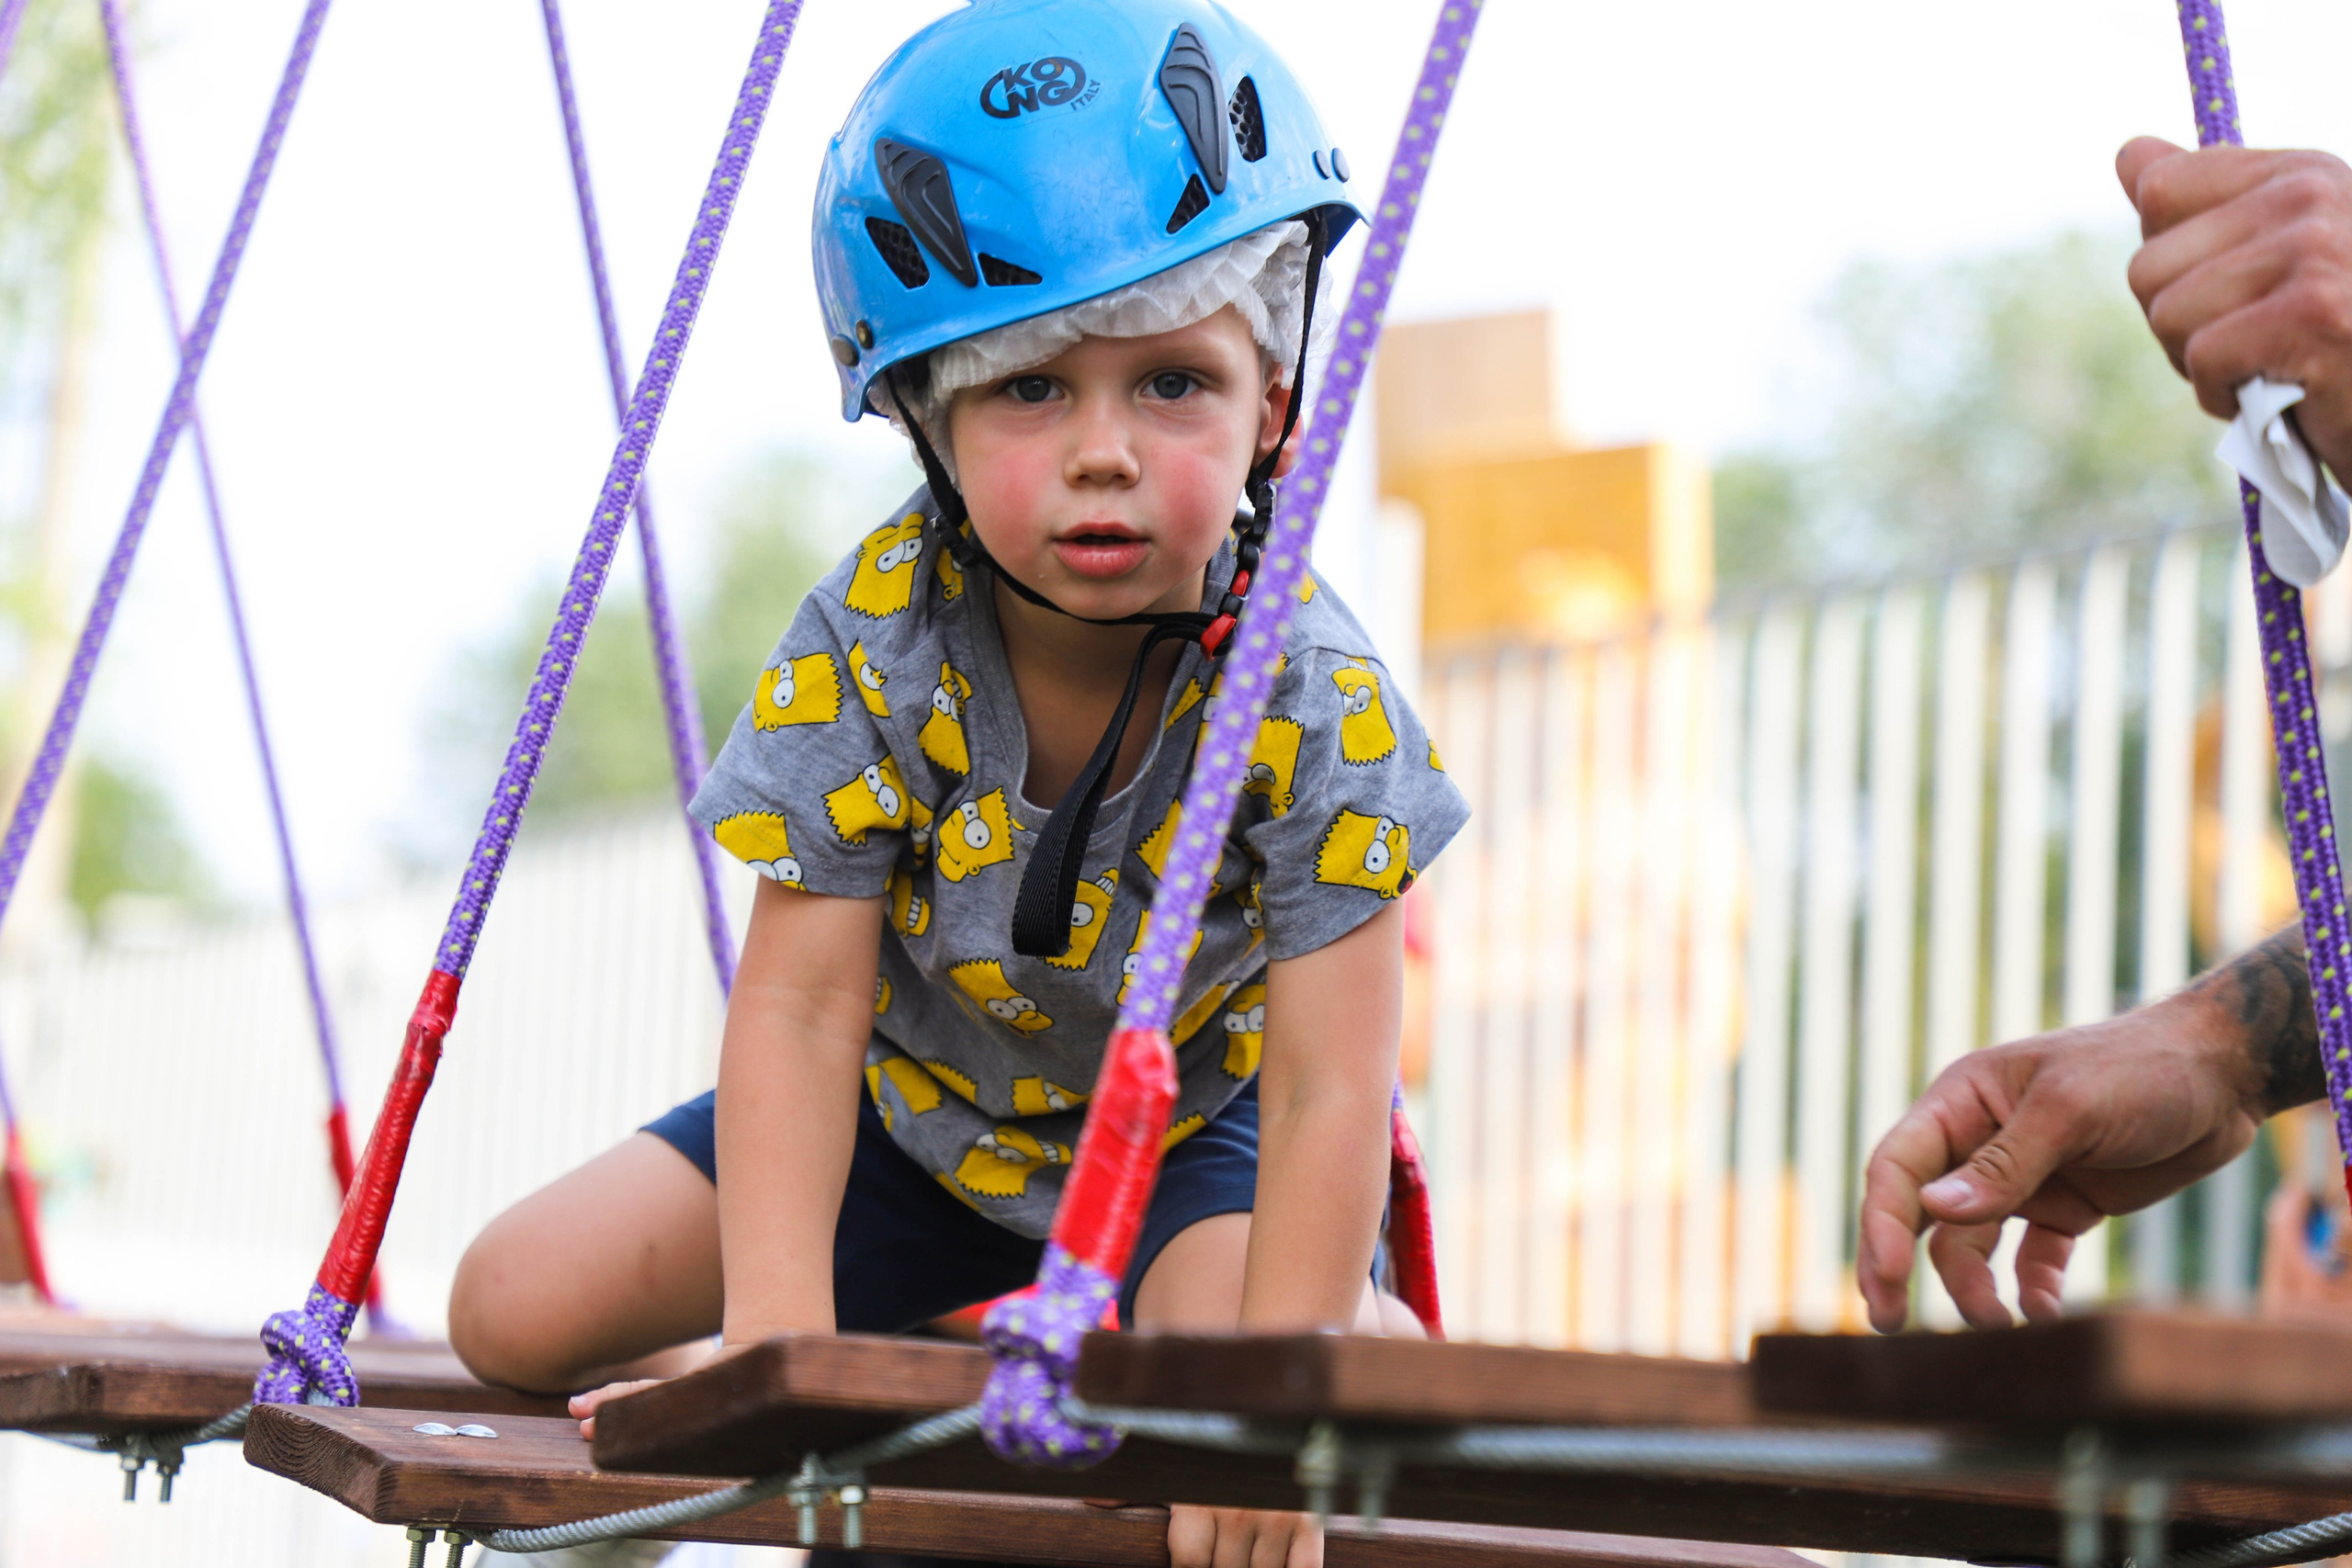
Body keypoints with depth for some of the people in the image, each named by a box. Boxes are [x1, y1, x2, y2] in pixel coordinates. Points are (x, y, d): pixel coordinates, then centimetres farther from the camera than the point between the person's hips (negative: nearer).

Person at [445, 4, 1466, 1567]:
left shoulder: (1316, 701, -30)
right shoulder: (868, 645, -25)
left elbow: (1329, 1089, -30)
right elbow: (800, 1005, -25)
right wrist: (775, 1342, -36)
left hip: (1192, 1126, -2)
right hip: (920, 1110, 3)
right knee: (516, 1307, -5)